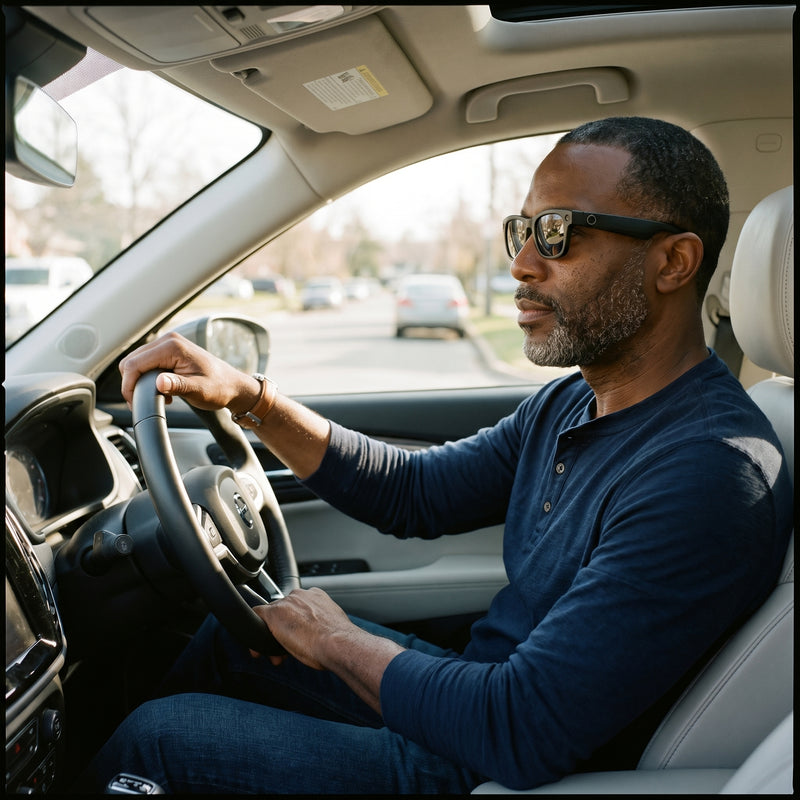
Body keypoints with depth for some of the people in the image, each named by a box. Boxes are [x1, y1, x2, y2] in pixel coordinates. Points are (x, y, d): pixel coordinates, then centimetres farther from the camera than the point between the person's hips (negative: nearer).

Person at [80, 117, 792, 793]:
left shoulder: (710, 474, -29)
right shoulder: (570, 405, 2)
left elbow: (521, 733, -32)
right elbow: (414, 492, 9)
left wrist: (336, 639, -15)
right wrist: (249, 398, -3)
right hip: (486, 692, 9)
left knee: (155, 736, -5)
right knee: (231, 634, 19)